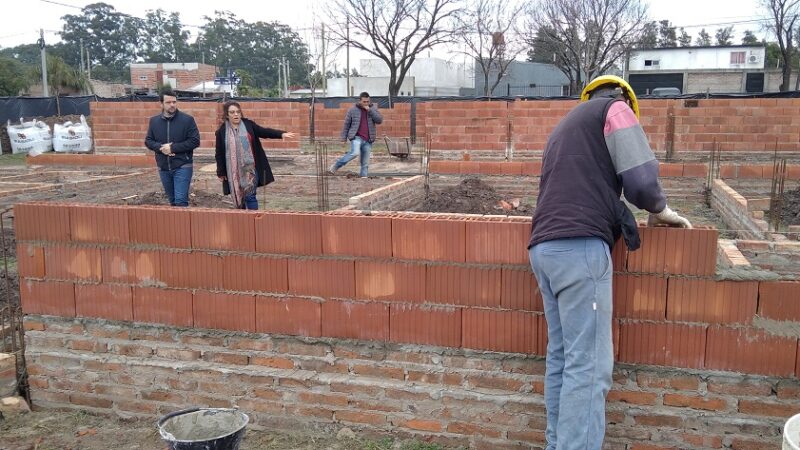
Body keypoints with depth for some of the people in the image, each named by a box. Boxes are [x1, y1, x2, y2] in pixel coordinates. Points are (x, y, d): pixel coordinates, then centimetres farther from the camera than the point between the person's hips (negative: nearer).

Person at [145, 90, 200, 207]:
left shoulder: (187, 119, -6)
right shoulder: (154, 121, 6)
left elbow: (195, 141, -10)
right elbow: (148, 141, 10)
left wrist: (172, 148, -16)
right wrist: (160, 148, -12)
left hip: (182, 167, -4)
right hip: (163, 168, 5)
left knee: (180, 201, -11)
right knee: (173, 201, 15)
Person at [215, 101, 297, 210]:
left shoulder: (248, 124, 2)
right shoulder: (222, 131, 1)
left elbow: (264, 132, 1)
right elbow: (219, 154, 4)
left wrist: (281, 134, -15)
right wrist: (221, 172, 2)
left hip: (250, 169, -1)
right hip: (233, 172, 1)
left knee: (250, 196, -6)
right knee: (238, 199, 9)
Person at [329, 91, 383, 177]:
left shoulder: (373, 108, 8)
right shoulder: (352, 110, 2)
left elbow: (379, 120, -5)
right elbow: (346, 125, 6)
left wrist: (370, 110, -13)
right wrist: (344, 138, 3)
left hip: (368, 140, 3)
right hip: (356, 137, -3)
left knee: (365, 163, 3)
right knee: (355, 153, -27)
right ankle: (336, 166, -14)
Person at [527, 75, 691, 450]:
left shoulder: (566, 124, 32)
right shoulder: (615, 108, 8)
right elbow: (641, 179, -4)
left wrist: (617, 213, 32)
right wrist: (660, 211, 13)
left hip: (544, 247, 8)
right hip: (579, 247, -8)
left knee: (562, 357, 11)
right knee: (588, 365, -8)